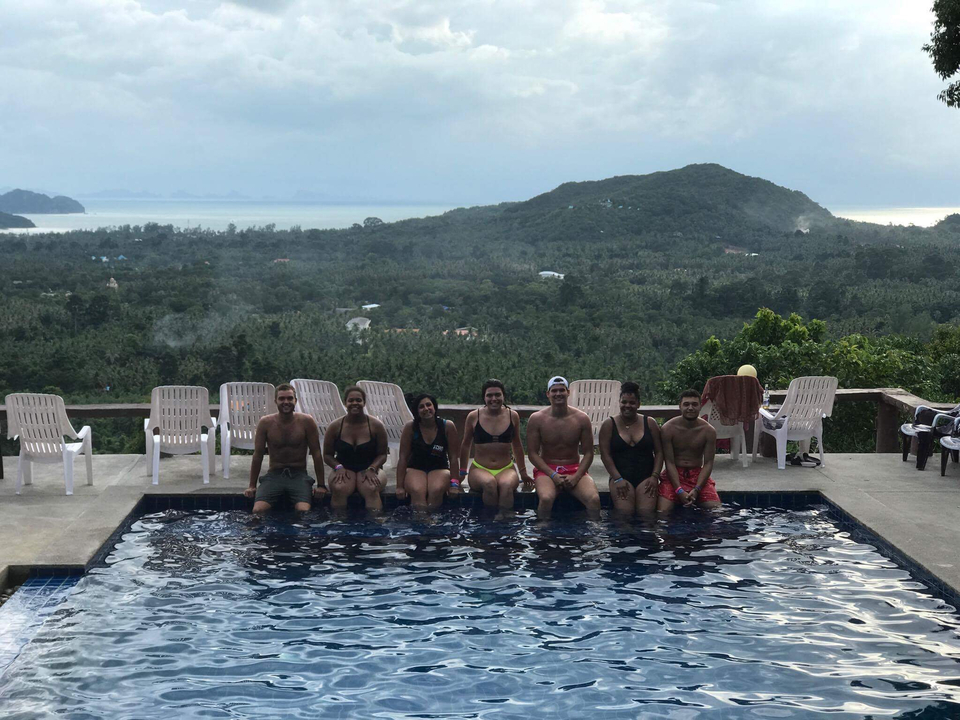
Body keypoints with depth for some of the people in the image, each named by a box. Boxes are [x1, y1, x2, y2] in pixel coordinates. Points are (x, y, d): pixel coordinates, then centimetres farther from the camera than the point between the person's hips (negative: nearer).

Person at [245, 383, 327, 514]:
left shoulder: (306, 422, -3)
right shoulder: (265, 423, -1)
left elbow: (316, 454, 1)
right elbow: (258, 455, 6)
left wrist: (321, 485, -2)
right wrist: (252, 486, 5)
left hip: (299, 475, -1)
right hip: (274, 475, 1)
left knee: (303, 511, -28)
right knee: (257, 511, -24)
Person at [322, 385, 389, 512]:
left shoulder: (376, 426, 1)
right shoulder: (335, 427, 3)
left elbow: (382, 455, 5)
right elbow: (327, 455, 9)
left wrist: (372, 469, -14)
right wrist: (338, 467, -11)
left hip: (369, 469, -1)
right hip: (344, 469, 1)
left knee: (371, 489, -35)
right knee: (339, 488, -34)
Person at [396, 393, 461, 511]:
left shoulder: (447, 426, -6)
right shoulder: (410, 427, -6)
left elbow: (453, 457, -2)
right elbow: (403, 458, -4)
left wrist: (454, 484, -7)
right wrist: (400, 486, -8)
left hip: (439, 469, 0)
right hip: (415, 469, 0)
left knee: (436, 490, -34)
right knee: (417, 491, -34)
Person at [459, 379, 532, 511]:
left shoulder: (512, 416, 6)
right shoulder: (473, 417, 2)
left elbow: (517, 446, 19)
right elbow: (466, 445, 16)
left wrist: (523, 473, 24)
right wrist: (462, 472, 18)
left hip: (506, 469, 1)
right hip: (479, 469, -1)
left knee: (506, 485, -36)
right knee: (489, 483, -37)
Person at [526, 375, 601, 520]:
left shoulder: (581, 419, 2)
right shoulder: (536, 419, -2)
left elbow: (588, 453, 4)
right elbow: (533, 453, -2)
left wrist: (575, 477, -11)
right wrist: (553, 475, -14)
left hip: (575, 470, 1)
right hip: (547, 470, -1)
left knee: (594, 499, -28)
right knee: (546, 498, -35)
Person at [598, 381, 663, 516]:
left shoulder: (650, 423, 11)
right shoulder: (609, 424, 6)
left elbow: (659, 452, 10)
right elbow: (605, 455, 1)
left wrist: (654, 476, -3)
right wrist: (618, 479, -8)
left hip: (646, 477, 1)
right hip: (621, 476, -1)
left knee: (646, 512, -21)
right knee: (624, 512, -24)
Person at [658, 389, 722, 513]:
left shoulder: (708, 431, -4)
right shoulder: (668, 428, -9)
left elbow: (708, 463, -4)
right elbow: (669, 462, -10)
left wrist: (696, 489, -18)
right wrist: (679, 490, -21)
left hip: (698, 474, 2)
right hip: (673, 475, -2)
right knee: (662, 512, -23)